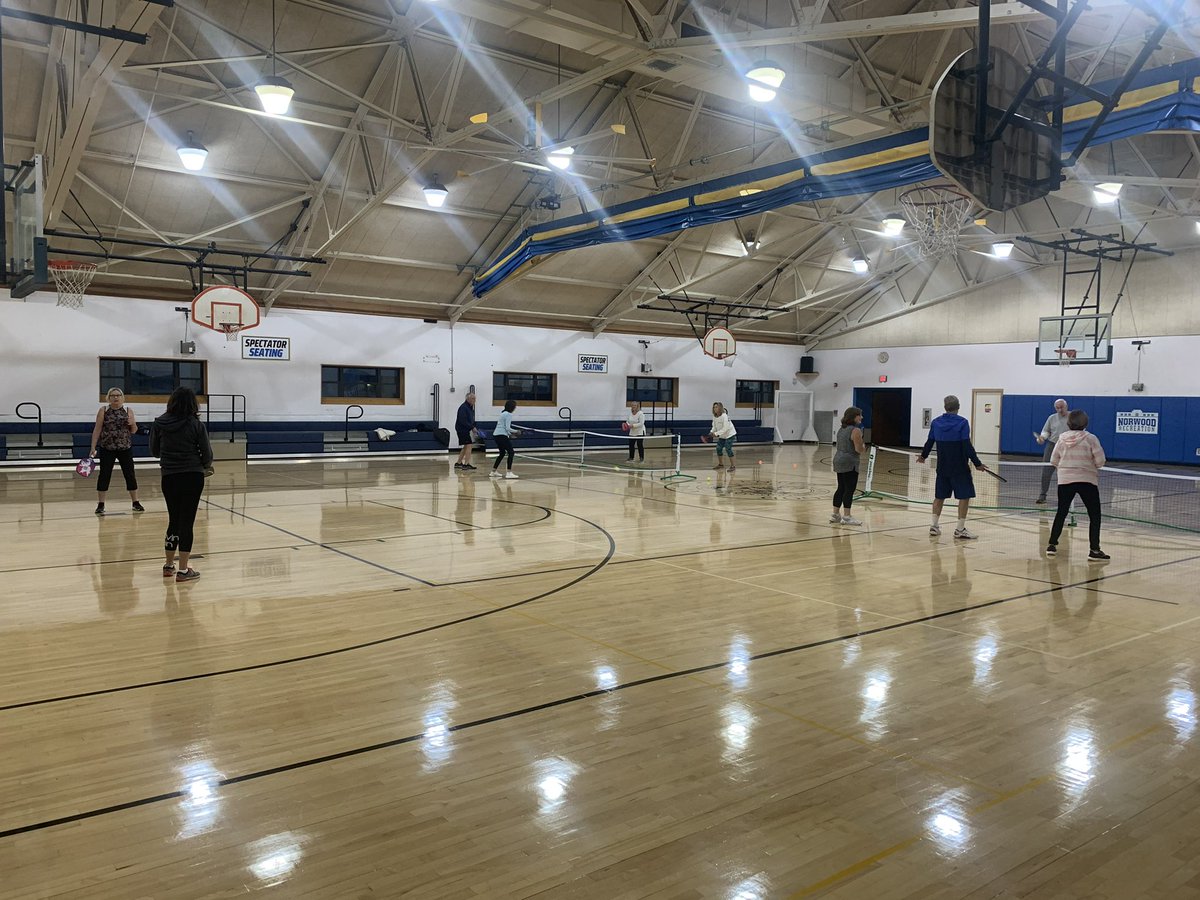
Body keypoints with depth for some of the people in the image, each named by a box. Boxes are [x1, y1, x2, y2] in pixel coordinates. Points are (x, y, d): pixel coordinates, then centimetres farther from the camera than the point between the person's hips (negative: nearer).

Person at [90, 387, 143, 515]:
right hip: (107, 448, -1)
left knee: (130, 475, 4)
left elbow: (134, 431, 7)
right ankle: (100, 505, 7)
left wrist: (133, 424, -15)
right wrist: (93, 447, -8)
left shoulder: (128, 411, 4)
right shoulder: (103, 411, 0)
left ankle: (135, 503, 14)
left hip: (125, 448, 2)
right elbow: (97, 430, -2)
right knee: (104, 475, 0)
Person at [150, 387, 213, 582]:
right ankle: (183, 570, 3)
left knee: (174, 520, 17)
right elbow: (207, 454, -4)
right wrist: (206, 467, 17)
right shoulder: (196, 425, -7)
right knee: (187, 522, 1)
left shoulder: (159, 423, 1)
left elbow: (154, 451, 11)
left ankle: (169, 565, 27)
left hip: (169, 477, 3)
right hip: (192, 477, -3)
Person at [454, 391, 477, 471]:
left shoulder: (470, 407, 12)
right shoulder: (463, 408, -18)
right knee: (469, 445, -13)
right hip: (462, 429, -10)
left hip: (466, 430, 10)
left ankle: (458, 463, 25)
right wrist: (472, 427, -22)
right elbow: (463, 421, -24)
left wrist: (473, 426, 4)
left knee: (466, 447, 16)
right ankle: (466, 464, -14)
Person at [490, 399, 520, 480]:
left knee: (502, 453, 20)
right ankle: (509, 472, -15)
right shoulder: (509, 414, -10)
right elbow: (507, 428, -16)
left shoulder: (503, 413, 19)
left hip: (496, 434, 10)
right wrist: (516, 431, -5)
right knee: (511, 452, -8)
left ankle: (494, 471, 23)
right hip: (502, 436, -10)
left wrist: (509, 434, 24)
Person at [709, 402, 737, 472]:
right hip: (722, 436, 8)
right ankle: (720, 464, 23)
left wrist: (716, 433, -32)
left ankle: (733, 466, -9)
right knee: (719, 448, 5)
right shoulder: (714, 417, -4)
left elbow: (725, 428, -29)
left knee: (728, 449, -16)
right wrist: (712, 432, -13)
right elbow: (714, 426, 6)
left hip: (730, 434, -8)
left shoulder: (724, 416, -25)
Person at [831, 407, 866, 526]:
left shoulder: (841, 429, 14)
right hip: (850, 463, -9)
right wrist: (863, 447, 3)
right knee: (849, 490, -5)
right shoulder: (856, 430, -14)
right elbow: (859, 449, -17)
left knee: (841, 488, 12)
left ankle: (835, 515, 15)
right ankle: (846, 517, -5)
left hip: (838, 461, 9)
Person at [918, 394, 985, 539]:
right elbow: (967, 446, -16)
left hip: (942, 467, 5)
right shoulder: (962, 423, -11)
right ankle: (960, 530, 1)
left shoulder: (935, 422, 3)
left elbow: (929, 442, 11)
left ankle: (934, 526, 19)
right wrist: (977, 463, -10)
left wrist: (923, 456, 28)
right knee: (964, 496, 2)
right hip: (959, 468, -5)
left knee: (939, 496, 15)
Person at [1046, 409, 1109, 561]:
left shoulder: (1062, 439, 1)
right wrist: (1090, 463, 11)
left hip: (1065, 480, 3)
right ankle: (1094, 550, 0)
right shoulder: (1091, 438, -8)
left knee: (1061, 513, 15)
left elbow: (1054, 461, 4)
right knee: (1094, 515, 6)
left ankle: (1052, 545, 17)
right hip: (1087, 481, -3)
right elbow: (1100, 462, -10)